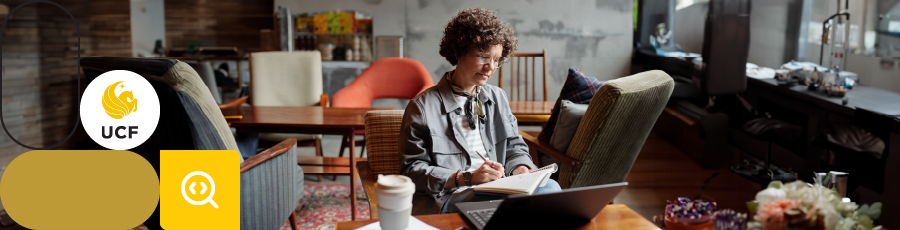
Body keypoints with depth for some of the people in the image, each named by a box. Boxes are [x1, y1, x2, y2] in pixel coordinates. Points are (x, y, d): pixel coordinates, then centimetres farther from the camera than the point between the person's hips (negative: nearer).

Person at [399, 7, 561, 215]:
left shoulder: (498, 98, 22)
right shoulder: (422, 106, 1)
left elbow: (515, 148, 26)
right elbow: (412, 170, -3)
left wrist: (520, 169, 0)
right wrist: (466, 178, -15)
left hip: (499, 190, 6)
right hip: (447, 199, -6)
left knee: (549, 187, -27)